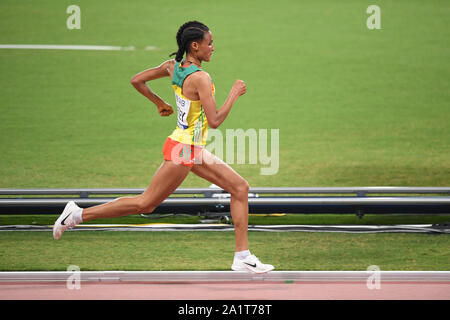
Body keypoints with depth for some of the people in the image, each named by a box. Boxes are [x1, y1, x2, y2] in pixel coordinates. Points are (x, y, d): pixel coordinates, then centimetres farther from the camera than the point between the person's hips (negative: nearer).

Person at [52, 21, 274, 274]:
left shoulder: (173, 66, 4)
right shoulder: (200, 78, -22)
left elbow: (137, 80, 13)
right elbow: (215, 121, -24)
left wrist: (159, 102, 24)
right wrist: (234, 94, -13)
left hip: (194, 150, 10)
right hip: (184, 150, -10)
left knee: (240, 187, 8)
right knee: (145, 204, -2)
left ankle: (243, 257, 8)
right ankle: (78, 215, 6)